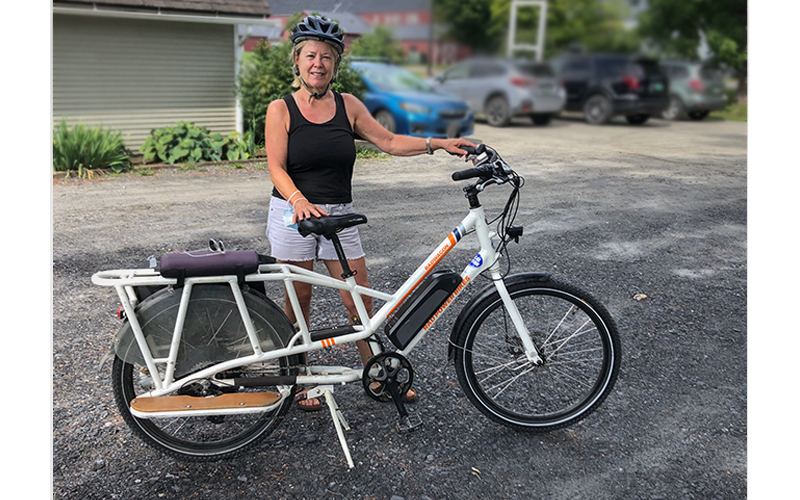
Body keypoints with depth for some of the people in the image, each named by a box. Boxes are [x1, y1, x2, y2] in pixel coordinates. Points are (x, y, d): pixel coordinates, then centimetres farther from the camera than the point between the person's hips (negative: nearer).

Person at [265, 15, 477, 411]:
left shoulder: (348, 106, 6)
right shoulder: (281, 109, -3)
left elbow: (390, 142, 6)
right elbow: (277, 168, -10)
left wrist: (438, 144, -4)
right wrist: (299, 199, -29)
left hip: (339, 215, 3)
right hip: (294, 213, -2)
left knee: (360, 302, 3)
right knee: (299, 300, 6)